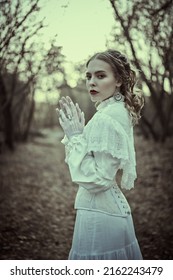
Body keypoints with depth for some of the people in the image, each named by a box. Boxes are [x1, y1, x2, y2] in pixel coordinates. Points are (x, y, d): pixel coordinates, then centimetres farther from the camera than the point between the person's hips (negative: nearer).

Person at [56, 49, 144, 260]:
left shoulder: (105, 119, -20)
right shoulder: (121, 111, 9)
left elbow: (97, 180, -22)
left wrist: (76, 137, -17)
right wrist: (76, 133, 4)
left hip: (99, 215, -10)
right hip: (116, 209, 10)